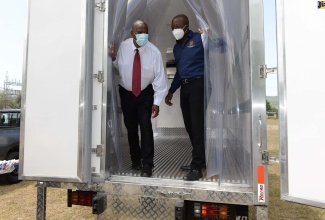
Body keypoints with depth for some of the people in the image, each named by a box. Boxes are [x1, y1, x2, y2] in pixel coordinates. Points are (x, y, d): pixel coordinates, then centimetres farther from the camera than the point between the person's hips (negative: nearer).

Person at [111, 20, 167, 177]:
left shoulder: (154, 52, -16)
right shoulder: (123, 47, -9)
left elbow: (159, 77, -16)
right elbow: (119, 66, 4)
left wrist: (156, 101, -19)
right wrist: (114, 58, -18)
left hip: (145, 94, -2)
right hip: (126, 93, 3)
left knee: (145, 126, -11)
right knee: (131, 127, 11)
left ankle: (147, 165, 2)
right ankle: (135, 161, 30)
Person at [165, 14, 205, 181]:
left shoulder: (199, 39, -2)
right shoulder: (177, 47, 19)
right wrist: (171, 91, 23)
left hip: (198, 85, -7)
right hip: (184, 87, 8)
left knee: (197, 126, -6)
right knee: (189, 126, 9)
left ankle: (197, 168, 2)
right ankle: (199, 160, 25)